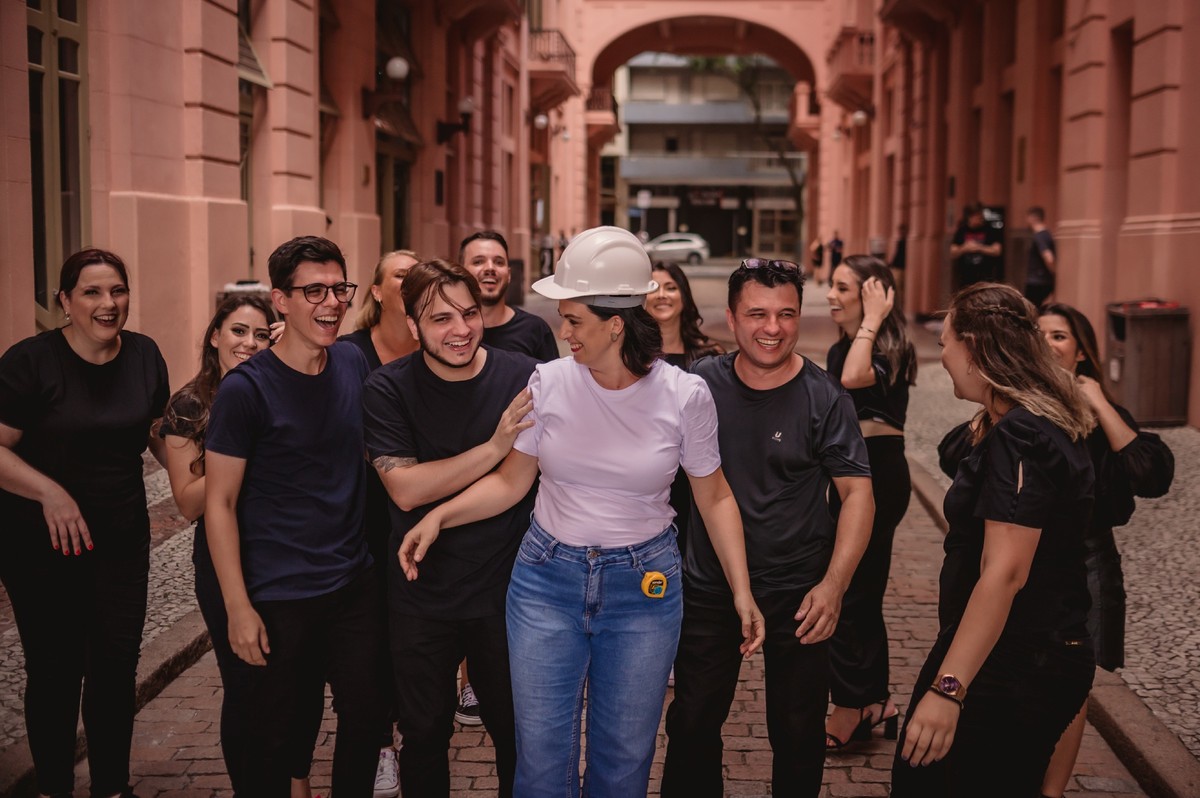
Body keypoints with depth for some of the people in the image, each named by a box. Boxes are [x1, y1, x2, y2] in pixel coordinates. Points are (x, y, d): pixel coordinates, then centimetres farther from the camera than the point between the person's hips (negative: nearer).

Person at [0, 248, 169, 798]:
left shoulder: (144, 356, 1)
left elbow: (160, 432, 14)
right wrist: (50, 493, -30)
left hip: (123, 540, 4)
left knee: (117, 668, 10)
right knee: (55, 671, 7)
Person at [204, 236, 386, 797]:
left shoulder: (354, 364, 1)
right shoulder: (246, 389, -14)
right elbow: (219, 502, -11)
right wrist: (237, 607, -13)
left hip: (356, 583, 5)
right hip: (278, 597, -5)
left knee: (367, 718, 14)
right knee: (268, 731, 9)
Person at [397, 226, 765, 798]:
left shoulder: (685, 396, -10)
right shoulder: (548, 382, -7)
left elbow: (714, 497, 1)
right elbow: (511, 479, 2)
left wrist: (742, 592, -3)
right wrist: (439, 517, -13)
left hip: (643, 585, -1)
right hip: (547, 579, 1)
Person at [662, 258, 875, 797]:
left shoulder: (824, 399, -11)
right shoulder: (701, 384, -4)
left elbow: (857, 492, -10)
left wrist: (833, 585, -18)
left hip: (796, 594, -2)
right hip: (708, 586, 2)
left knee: (798, 733, 12)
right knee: (691, 724, 15)